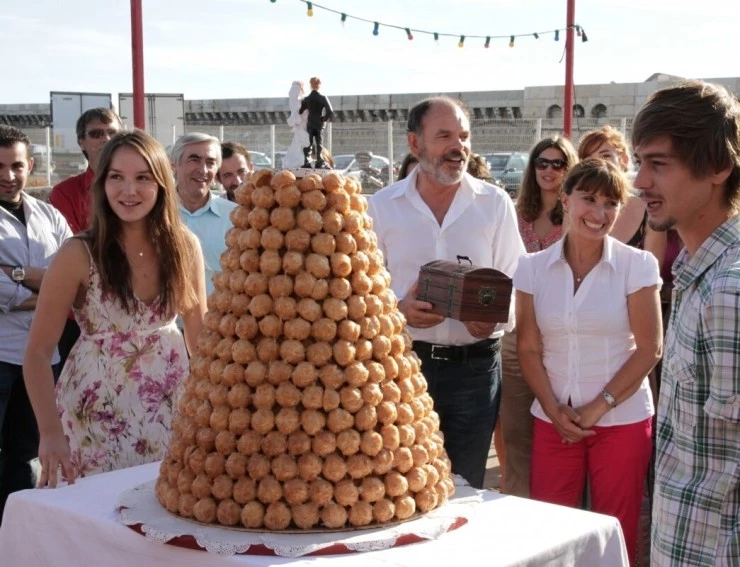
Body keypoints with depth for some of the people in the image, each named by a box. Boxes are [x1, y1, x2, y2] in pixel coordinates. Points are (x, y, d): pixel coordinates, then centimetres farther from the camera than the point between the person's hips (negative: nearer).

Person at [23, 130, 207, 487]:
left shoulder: (184, 246, -3)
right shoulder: (79, 255, -13)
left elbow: (200, 332, 7)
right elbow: (38, 352, -12)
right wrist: (50, 431, -23)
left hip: (171, 406, 3)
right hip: (98, 410, -3)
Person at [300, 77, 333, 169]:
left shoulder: (306, 99, 0)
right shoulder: (323, 98, -6)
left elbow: (299, 112, -2)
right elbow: (330, 112, -12)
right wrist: (324, 119, 3)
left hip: (309, 124, 1)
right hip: (319, 124, -1)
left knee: (308, 144, 6)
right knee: (319, 144, 5)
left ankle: (306, 162, -1)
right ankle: (319, 162, 1)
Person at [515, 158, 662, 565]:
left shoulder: (637, 265, -5)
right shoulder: (533, 268, 2)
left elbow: (648, 349, -5)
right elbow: (528, 349, 4)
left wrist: (597, 408, -9)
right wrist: (554, 410, -7)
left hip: (622, 421, -2)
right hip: (554, 421, 2)